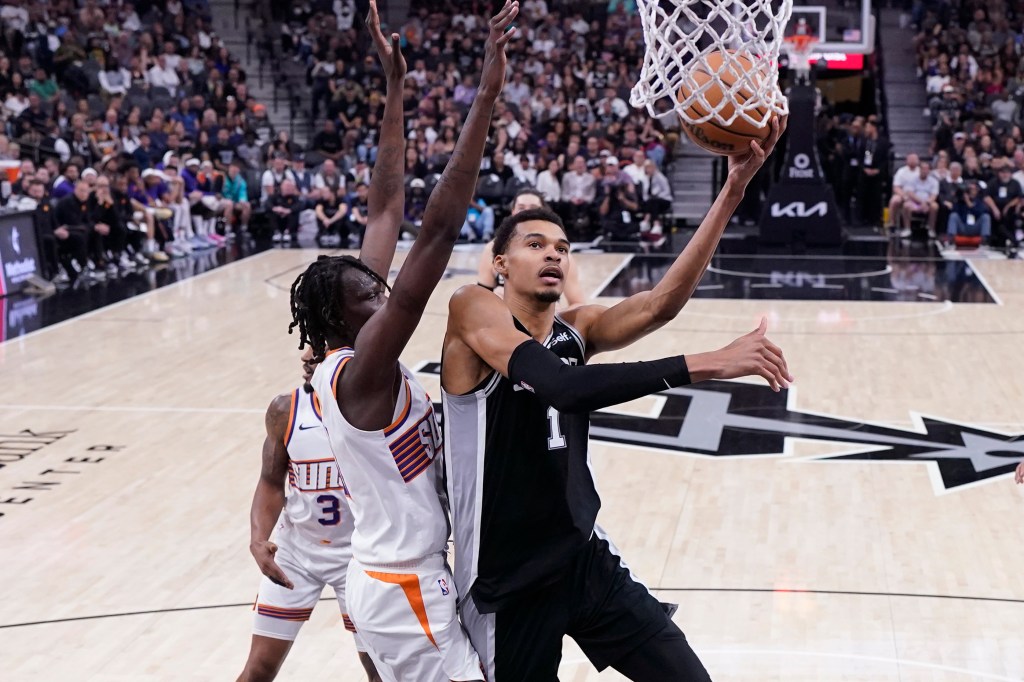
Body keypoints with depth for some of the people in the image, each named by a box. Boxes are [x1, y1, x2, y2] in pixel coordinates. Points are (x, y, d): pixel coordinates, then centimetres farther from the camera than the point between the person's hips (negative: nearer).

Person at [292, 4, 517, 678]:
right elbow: (439, 231, -29)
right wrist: (488, 95, -32)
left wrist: (396, 91, 7)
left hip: (397, 577, 10)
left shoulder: (356, 364, 2)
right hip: (406, 591, -10)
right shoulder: (359, 369, -21)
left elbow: (388, 212, 7)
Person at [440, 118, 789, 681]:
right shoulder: (474, 310, -13)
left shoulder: (576, 329, 7)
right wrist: (706, 365, -35)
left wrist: (733, 189, -21)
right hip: (507, 582, -6)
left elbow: (661, 303, -11)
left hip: (586, 559, 6)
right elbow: (562, 386, -30)